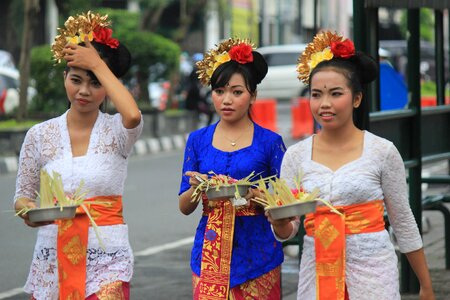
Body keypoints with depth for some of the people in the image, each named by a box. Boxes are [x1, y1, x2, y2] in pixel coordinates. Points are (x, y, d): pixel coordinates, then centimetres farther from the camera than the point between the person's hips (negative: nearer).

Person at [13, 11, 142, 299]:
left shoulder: (116, 131, -2)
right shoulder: (40, 135, 4)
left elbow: (133, 116, -26)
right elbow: (22, 196, 10)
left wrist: (98, 65, -16)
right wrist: (28, 210, -15)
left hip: (106, 261, -2)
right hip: (52, 261, 3)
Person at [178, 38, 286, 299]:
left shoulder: (270, 142, -1)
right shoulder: (198, 140, 6)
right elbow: (184, 207, 8)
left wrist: (255, 195, -18)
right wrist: (195, 188, -13)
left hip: (257, 251, -2)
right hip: (210, 254, 2)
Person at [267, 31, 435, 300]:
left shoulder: (382, 151, -4)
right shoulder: (296, 156, 2)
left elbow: (404, 222, 3)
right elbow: (287, 231, 4)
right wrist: (280, 222, -19)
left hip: (372, 270, -2)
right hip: (318, 273, 3)